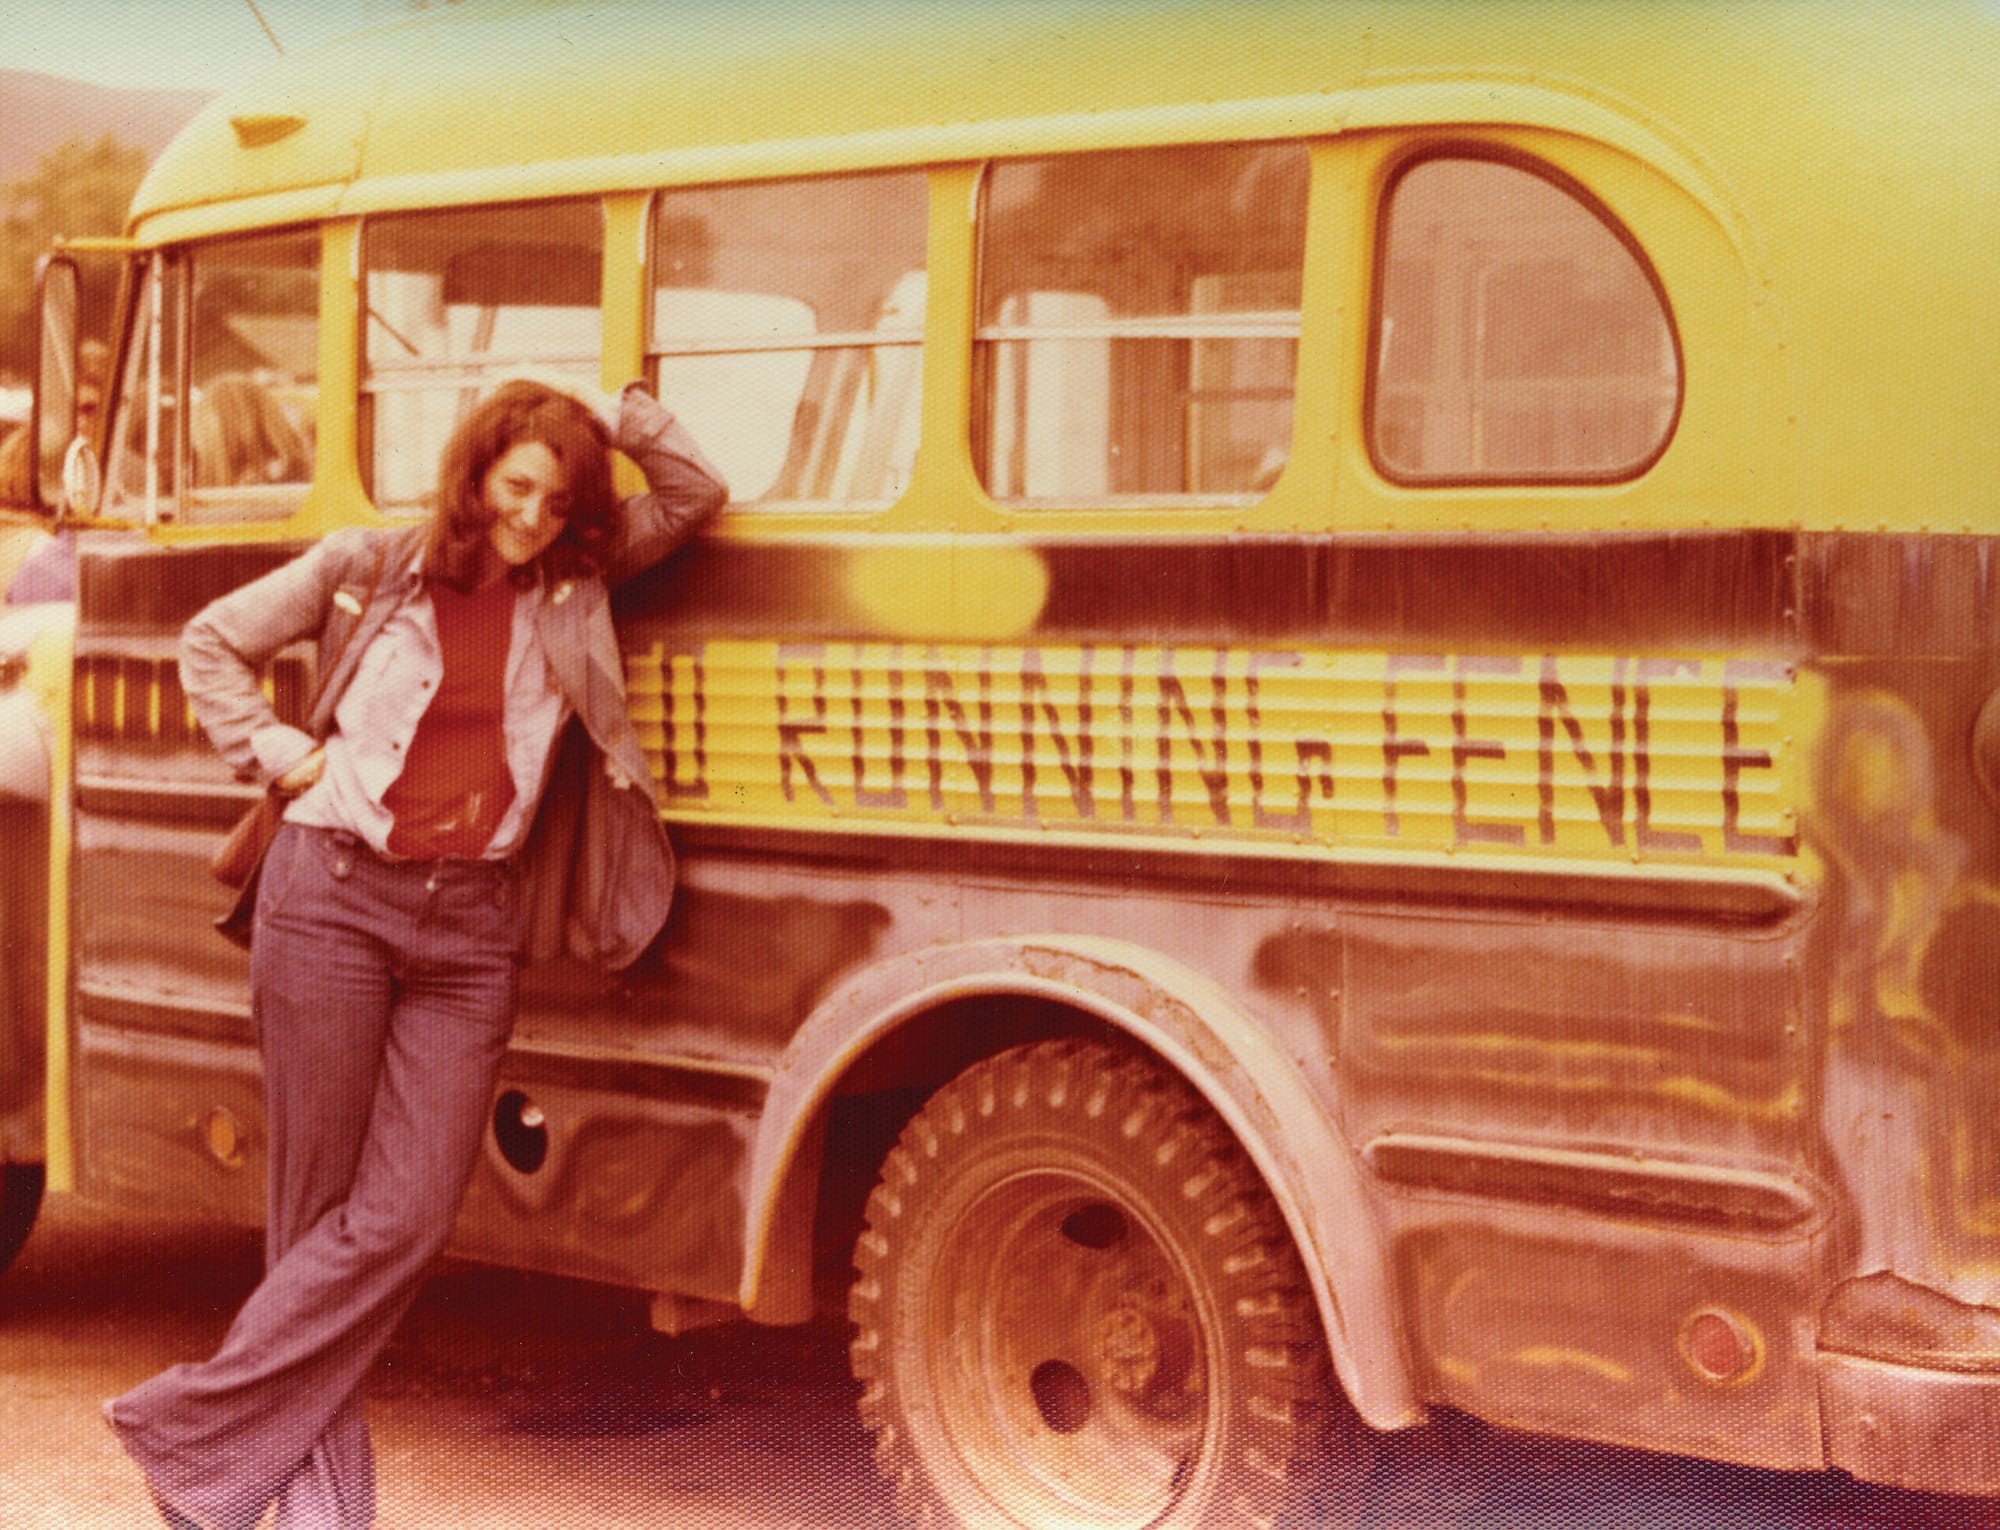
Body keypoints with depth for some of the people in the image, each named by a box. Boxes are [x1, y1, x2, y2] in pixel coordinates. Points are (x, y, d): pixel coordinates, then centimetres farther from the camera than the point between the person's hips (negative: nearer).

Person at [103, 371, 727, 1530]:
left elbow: (698, 493, 10)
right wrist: (281, 754, 3)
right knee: (319, 1205, 1)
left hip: (473, 925, 3)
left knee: (408, 1218, -8)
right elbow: (213, 644, 13)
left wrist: (608, 410, 2)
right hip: (335, 897, -2)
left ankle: (191, 1432, 3)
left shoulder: (574, 584, 10)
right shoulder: (370, 568, 3)